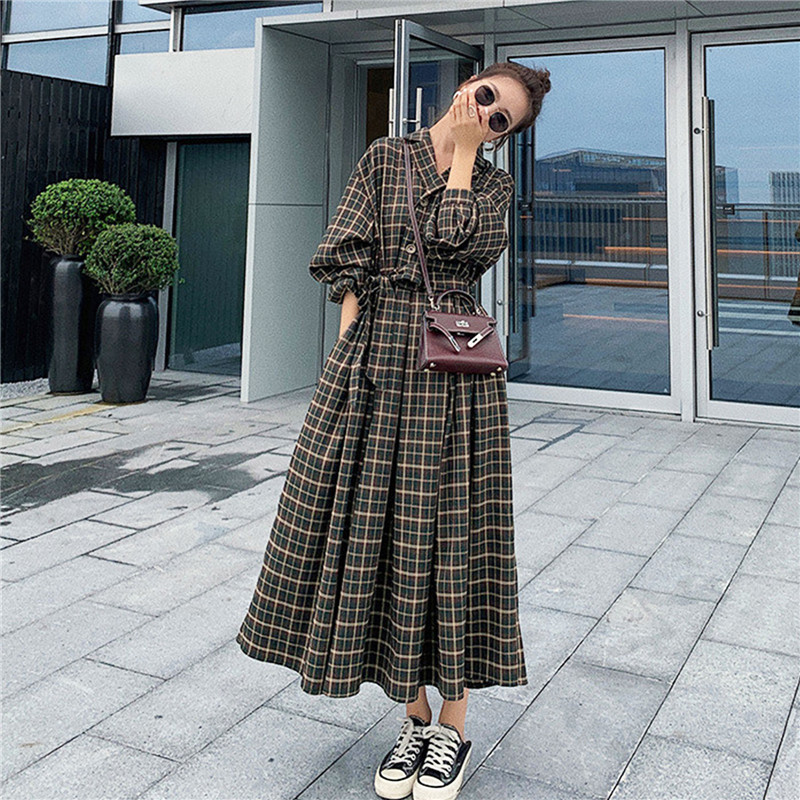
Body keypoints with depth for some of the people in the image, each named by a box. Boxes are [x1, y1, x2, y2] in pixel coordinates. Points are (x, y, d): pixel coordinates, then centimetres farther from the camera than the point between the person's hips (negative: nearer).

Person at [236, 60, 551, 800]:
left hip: (452, 369, -1)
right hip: (372, 363, 2)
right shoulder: (385, 157, 10)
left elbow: (456, 244, -12)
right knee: (376, 534, 3)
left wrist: (463, 152, -2)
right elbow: (348, 260, 3)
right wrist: (350, 349, -6)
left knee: (444, 534, 0)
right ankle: (415, 720, 19)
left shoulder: (494, 183, 9)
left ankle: (453, 726, 15)